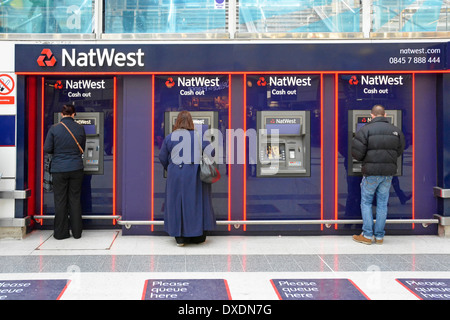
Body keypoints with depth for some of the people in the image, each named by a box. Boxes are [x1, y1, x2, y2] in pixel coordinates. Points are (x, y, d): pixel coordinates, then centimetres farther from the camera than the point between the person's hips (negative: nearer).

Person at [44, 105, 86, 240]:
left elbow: (47, 149, -5)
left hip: (59, 169, -1)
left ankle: (60, 232, 11)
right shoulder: (80, 128, -1)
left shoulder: (54, 128, -6)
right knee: (75, 200, 9)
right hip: (76, 168, 1)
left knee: (60, 200, 6)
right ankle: (76, 232, 13)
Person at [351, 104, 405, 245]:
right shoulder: (396, 131, 5)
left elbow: (357, 153, -13)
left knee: (366, 202, 8)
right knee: (382, 204, 11)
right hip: (388, 173, 4)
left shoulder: (366, 130, -9)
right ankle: (379, 236, 15)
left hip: (371, 172, -4)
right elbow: (399, 151, 11)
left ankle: (367, 235, 6)